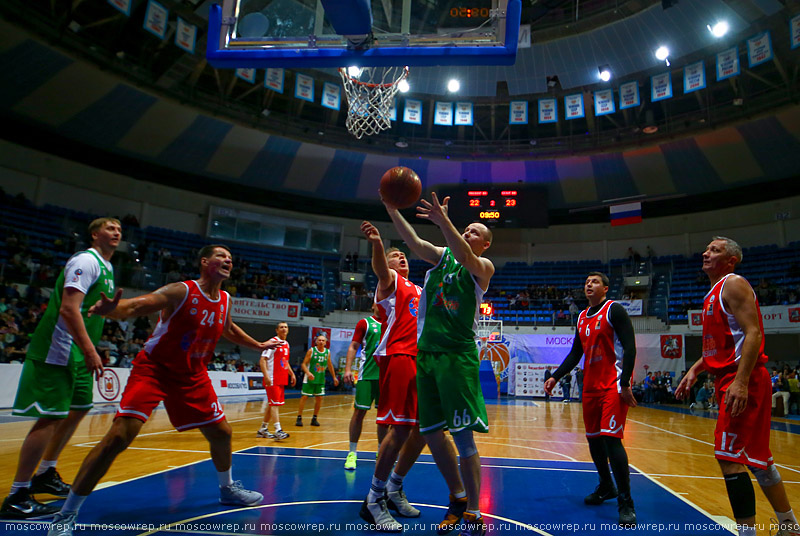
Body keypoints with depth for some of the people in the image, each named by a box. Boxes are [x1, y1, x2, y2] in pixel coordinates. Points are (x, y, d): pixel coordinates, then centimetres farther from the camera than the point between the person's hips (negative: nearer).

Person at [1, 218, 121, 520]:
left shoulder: (107, 267, 17)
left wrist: (90, 351, 21)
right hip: (59, 350, -10)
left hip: (78, 353, 10)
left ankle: (45, 475, 32)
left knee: (80, 408, 17)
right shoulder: (86, 260, -14)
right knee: (51, 416, -10)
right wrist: (90, 351, -27)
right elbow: (68, 308, -24)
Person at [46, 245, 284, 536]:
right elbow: (136, 305, -31)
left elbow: (229, 330, 23)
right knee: (119, 436, -18)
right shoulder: (181, 291, -18)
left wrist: (259, 345, 30)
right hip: (153, 369, -6)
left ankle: (228, 489, 38)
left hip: (193, 376, 6)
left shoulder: (225, 301, 2)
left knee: (221, 432, 12)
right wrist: (113, 309, -53)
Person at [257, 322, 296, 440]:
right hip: (272, 379, -8)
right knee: (275, 404, -10)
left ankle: (263, 429, 22)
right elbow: (262, 360, -16)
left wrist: (291, 374, 19)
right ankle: (278, 430, -11)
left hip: (282, 380, 8)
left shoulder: (286, 344, 15)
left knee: (271, 404, 13)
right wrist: (266, 376, -25)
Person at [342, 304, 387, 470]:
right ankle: (352, 453, 7)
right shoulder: (365, 322, 3)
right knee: (359, 411, -4)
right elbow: (353, 347, -1)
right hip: (367, 375, -4)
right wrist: (348, 369, -10)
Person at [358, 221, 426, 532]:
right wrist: (377, 243, -42)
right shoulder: (390, 281, 4)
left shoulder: (417, 290, 25)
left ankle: (394, 489, 24)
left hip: (420, 360, 8)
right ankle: (374, 500, 1)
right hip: (397, 357, -8)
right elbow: (380, 270, -20)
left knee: (423, 428, 8)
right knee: (400, 429, -14)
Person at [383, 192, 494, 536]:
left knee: (463, 435, -5)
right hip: (426, 351, 5)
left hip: (459, 354, -5)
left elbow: (465, 257, -20)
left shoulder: (484, 267, 2)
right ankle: (457, 498, 30)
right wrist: (391, 209, -16)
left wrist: (442, 221, -33)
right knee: (430, 431, 10)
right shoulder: (441, 255, 15)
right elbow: (413, 242, -3)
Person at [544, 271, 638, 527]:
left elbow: (629, 347, -14)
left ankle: (625, 503, -2)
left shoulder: (614, 310, -8)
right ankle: (606, 487, 33)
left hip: (613, 384, -7)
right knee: (593, 438, 13)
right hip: (591, 385, 8)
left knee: (611, 438, -14)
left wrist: (625, 384, -21)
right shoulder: (582, 317, 14)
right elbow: (575, 353, 18)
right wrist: (556, 377, 10)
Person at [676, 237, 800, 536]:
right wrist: (694, 371, 17)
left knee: (730, 457, -11)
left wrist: (741, 382, -27)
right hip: (729, 378, 10)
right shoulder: (714, 294, 19)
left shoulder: (733, 284, -9)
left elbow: (753, 333, -20)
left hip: (742, 379, -10)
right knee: (755, 457, 18)